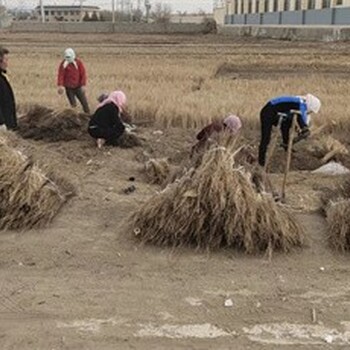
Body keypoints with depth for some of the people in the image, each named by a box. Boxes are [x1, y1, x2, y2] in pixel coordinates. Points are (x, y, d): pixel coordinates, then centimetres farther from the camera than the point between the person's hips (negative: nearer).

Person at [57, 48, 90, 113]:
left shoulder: (79, 62, -2)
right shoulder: (63, 64, -3)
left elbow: (83, 74, -2)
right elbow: (60, 75, -9)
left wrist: (83, 85, -9)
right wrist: (60, 85, -21)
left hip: (78, 87, 0)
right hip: (69, 88, 0)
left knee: (84, 102, 3)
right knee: (73, 104, 4)